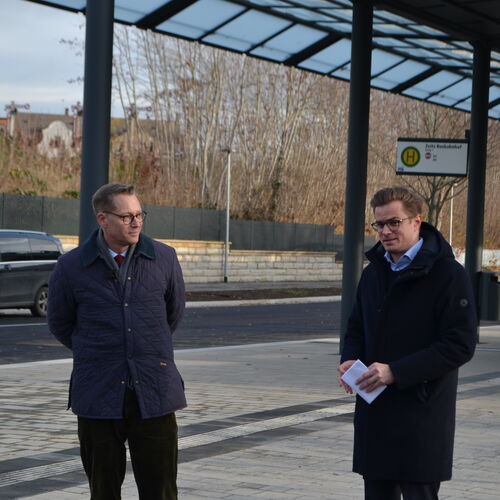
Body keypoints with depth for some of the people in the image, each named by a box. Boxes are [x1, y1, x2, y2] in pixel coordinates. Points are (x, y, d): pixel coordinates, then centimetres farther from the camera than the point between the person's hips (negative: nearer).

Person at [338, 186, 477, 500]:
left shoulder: (447, 274, -9)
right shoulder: (373, 274, 14)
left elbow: (460, 344, -15)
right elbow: (357, 329, 24)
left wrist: (396, 372, -20)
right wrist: (350, 359, 0)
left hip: (423, 414, -7)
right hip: (374, 414, 7)